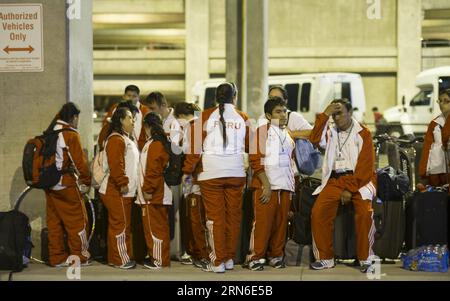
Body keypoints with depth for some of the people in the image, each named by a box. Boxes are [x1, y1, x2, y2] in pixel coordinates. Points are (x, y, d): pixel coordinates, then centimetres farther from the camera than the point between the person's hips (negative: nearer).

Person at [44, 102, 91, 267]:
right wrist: (86, 181, -2)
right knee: (77, 221, 2)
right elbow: (80, 161, -13)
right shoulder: (71, 134, -13)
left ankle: (57, 257, 14)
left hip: (49, 183, 7)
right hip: (67, 185, -7)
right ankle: (80, 257, 7)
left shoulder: (50, 133, 9)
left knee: (54, 222, 10)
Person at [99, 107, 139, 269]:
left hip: (125, 191, 11)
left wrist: (128, 184, 20)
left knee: (123, 224, 13)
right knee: (119, 224, -7)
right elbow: (115, 165, -23)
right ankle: (120, 260, -4)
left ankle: (114, 257, 19)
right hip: (116, 190, -11)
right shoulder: (116, 139, -14)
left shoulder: (126, 139, 21)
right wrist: (123, 183, -21)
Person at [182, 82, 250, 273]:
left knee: (215, 217, 0)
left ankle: (218, 262, -1)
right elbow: (251, 146, 12)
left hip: (211, 173, -2)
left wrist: (187, 171, 4)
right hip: (236, 173, 2)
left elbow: (196, 146, -3)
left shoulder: (206, 116, -2)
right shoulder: (243, 118, 5)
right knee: (233, 216, 11)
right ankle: (230, 259, 17)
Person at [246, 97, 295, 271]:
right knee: (262, 222, -8)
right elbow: (255, 160, -9)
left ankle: (276, 255, 13)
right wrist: (266, 185, -15)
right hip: (266, 185, -6)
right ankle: (255, 257, -3)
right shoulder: (262, 131, -2)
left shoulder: (288, 135, 17)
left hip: (285, 186, 6)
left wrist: (292, 185, 17)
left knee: (281, 222, 5)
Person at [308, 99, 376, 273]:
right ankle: (325, 258, -7)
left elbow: (365, 165, -5)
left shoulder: (362, 134, 2)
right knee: (318, 212, -19)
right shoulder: (330, 132, 14)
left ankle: (365, 259, -14)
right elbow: (314, 139, -7)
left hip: (357, 180, -3)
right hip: (334, 181, 3)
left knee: (364, 213, -27)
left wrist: (350, 190, -13)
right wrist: (325, 114, -9)